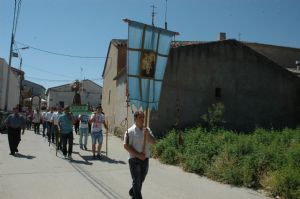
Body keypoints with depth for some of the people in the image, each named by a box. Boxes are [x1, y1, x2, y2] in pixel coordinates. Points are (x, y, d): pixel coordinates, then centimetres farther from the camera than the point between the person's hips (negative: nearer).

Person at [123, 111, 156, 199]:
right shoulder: (130, 131, -11)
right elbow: (126, 146, -14)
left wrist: (147, 134, -21)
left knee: (141, 180, 21)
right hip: (134, 159, -6)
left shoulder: (147, 129, 5)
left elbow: (153, 141, -2)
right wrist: (138, 155, -17)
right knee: (136, 181, -1)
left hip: (145, 159, 6)